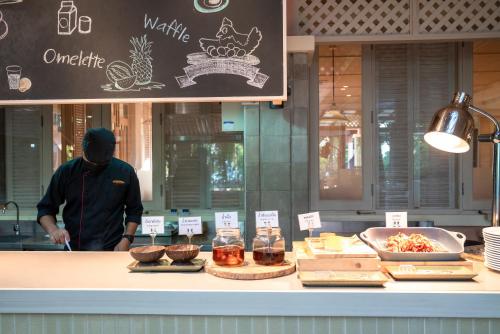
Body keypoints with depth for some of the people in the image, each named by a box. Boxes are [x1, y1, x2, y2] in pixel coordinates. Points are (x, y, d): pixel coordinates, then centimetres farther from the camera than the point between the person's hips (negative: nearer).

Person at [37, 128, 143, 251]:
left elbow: (134, 211, 6)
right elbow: (45, 208, 4)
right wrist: (53, 230, -15)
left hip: (112, 252, -1)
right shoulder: (67, 171, -3)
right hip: (74, 252, 1)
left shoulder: (125, 172, -4)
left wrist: (126, 240, -5)